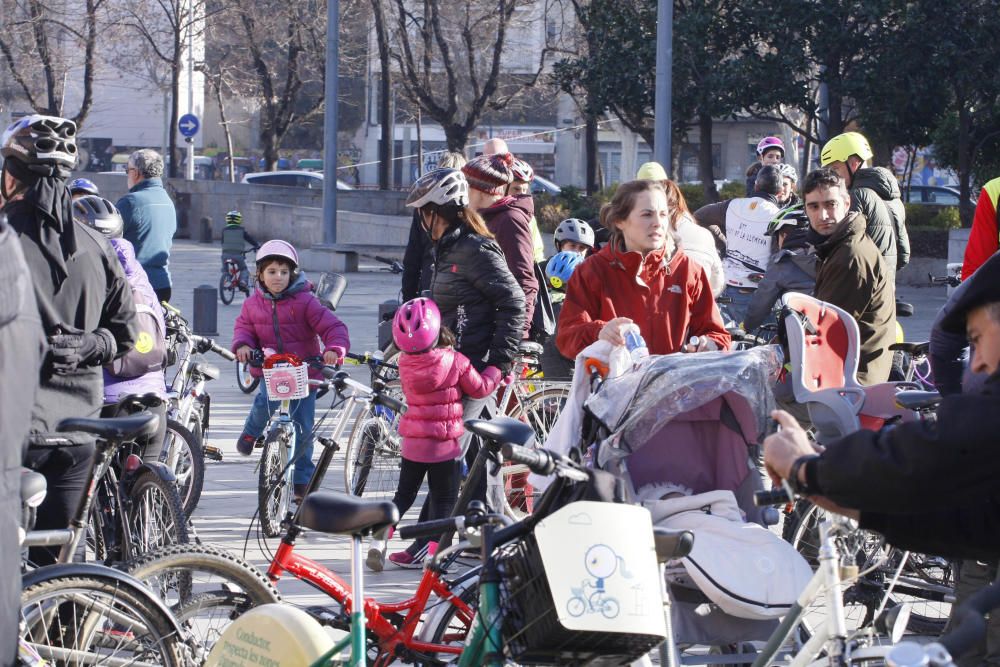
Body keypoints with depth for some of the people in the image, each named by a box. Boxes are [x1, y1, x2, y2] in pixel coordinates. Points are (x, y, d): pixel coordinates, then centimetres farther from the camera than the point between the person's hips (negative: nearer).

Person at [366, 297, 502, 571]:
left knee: (404, 494, 19)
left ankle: (378, 540, 7)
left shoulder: (405, 362, -3)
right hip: (445, 445, -4)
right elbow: (480, 388, -4)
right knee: (443, 500, 6)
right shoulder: (454, 361, -16)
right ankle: (433, 556, 2)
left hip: (412, 443, 4)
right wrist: (496, 371, 15)